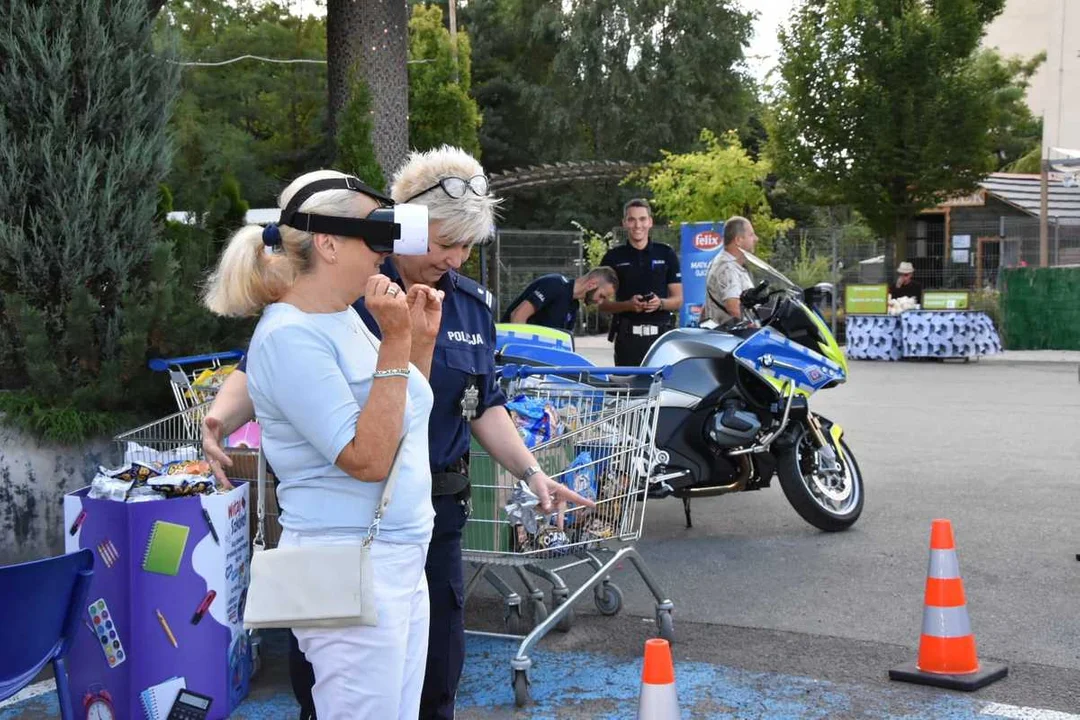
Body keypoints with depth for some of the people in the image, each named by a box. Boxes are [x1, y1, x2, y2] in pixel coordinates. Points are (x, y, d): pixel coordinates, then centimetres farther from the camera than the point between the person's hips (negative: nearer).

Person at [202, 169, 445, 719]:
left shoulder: (346, 318, 9)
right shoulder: (289, 337, -17)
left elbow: (404, 419, 19)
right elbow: (368, 459, -23)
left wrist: (421, 339, 7)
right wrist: (394, 343, -23)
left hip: (400, 559, 9)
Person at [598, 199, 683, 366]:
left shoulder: (666, 254, 10)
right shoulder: (613, 257, 8)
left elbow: (678, 300, 11)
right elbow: (602, 303, 7)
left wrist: (660, 303, -11)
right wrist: (628, 305, -12)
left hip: (661, 333, 0)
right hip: (627, 336, 0)